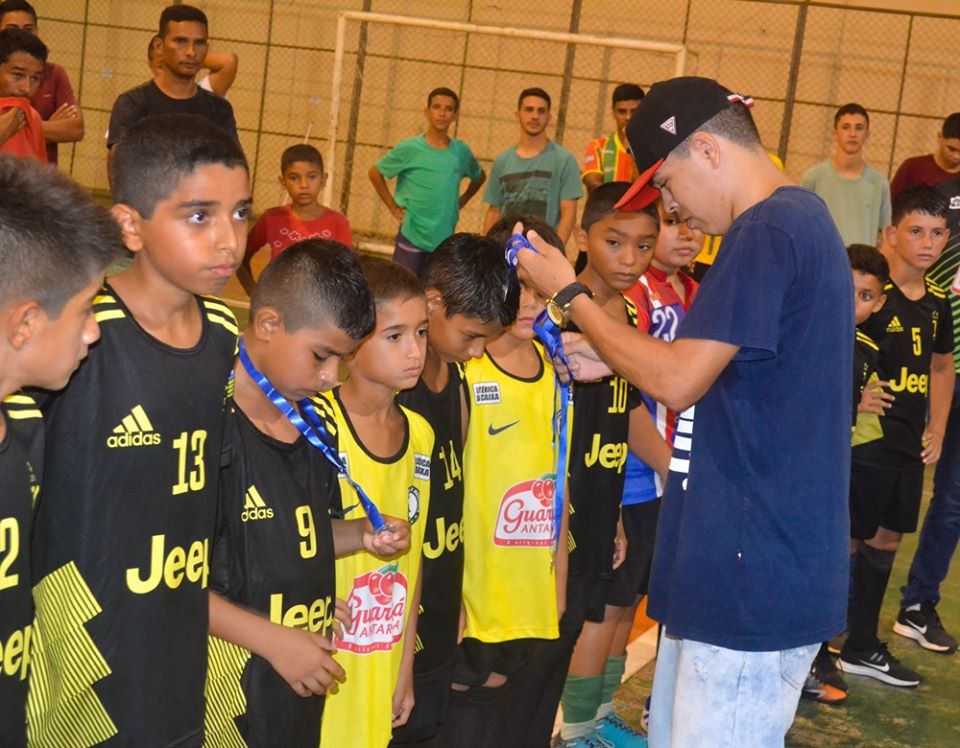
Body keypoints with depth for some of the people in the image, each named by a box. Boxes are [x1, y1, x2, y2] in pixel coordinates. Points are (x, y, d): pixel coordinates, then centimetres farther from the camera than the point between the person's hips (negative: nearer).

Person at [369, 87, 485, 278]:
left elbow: (479, 177, 22)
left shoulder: (461, 151, 3)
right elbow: (375, 173, 4)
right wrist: (393, 208, 0)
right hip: (412, 238, -3)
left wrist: (460, 202, 9)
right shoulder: (409, 149, -7)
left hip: (446, 240, 4)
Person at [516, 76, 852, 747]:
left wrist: (568, 293, -9)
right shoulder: (797, 219, 14)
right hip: (740, 561, 10)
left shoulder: (768, 231, -18)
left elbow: (676, 382, -19)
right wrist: (614, 360, 9)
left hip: (756, 573, -10)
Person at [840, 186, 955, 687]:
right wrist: (855, 404, -22)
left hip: (909, 447, 8)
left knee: (885, 541, 16)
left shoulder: (937, 301, 7)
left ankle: (862, 647, 31)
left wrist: (936, 431, 15)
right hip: (864, 443, -8)